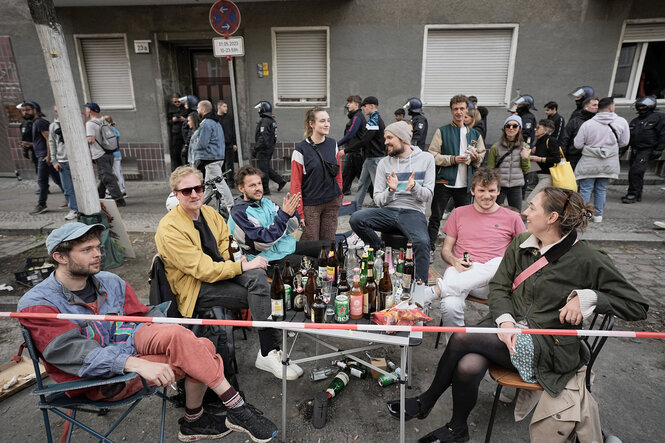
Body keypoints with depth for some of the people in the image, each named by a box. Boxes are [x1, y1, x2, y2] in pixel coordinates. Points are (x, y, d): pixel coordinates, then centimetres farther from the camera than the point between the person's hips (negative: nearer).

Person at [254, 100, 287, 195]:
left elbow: (263, 137, -24)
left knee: (263, 170, -1)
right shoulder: (272, 120, 14)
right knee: (267, 168, 19)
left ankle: (265, 190, 6)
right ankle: (280, 181, 17)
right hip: (270, 148, 10)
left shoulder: (265, 121, -17)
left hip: (264, 149, -10)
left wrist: (256, 148, -19)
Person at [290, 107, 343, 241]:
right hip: (310, 204, -4)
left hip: (332, 203, 4)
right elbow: (296, 183, -9)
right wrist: (299, 212, -12)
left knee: (328, 242, 12)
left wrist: (340, 195, 10)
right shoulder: (301, 150, -10)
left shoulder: (333, 144, 5)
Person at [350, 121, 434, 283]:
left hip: (413, 212, -2)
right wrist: (390, 190, -14)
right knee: (356, 219, -25)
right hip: (388, 211, 3)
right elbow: (378, 200, 6)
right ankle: (380, 251, -2)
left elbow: (428, 195, 2)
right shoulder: (384, 163, 10)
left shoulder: (426, 159, 7)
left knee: (422, 242, -34)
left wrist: (414, 187, -19)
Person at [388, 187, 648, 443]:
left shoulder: (587, 260, -9)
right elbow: (498, 286, 4)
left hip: (547, 347, -4)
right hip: (509, 329, 5)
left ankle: (426, 402, 2)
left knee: (462, 338, -24)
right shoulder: (520, 244, 7)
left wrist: (587, 296, -19)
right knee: (468, 366, -25)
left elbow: (638, 306, -4)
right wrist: (505, 319, -14)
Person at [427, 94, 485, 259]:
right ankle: (429, 249, 10)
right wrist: (453, 159, -16)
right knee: (435, 217, 1)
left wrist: (476, 157, -2)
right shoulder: (442, 131, 3)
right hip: (444, 182, -3)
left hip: (465, 184, 4)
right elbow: (433, 155, -5)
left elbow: (482, 155, 21)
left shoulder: (474, 134, 14)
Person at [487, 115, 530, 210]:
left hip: (516, 187, 3)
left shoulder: (524, 147, 6)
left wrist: (525, 158, -6)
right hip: (499, 185, -2)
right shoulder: (495, 147, -3)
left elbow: (526, 170, 12)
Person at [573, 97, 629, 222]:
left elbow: (578, 145, -8)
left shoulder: (587, 124, -11)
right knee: (601, 189, 13)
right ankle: (598, 215, 19)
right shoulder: (622, 122, -5)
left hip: (589, 162, -2)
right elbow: (624, 142, 3)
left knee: (585, 189, 4)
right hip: (609, 163, 2)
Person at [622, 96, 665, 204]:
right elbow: (628, 136, 24)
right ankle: (637, 195, 19)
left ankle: (633, 194, -12)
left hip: (647, 150, -7)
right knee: (633, 172, 9)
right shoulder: (635, 120, 21)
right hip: (635, 150, 8)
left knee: (636, 171, -17)